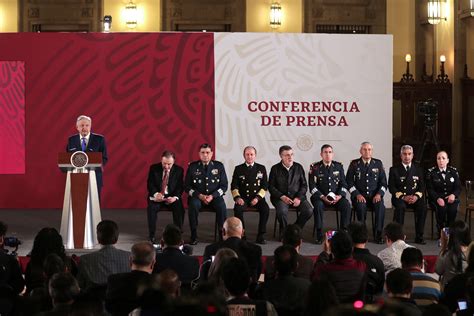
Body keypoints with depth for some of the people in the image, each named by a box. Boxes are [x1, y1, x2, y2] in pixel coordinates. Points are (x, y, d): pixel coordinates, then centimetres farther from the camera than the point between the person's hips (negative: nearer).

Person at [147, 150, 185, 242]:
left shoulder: (179, 170, 1)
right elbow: (150, 184, -2)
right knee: (151, 208, -30)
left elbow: (180, 187, -3)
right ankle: (151, 236, -21)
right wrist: (156, 194, -23)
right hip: (157, 197, 0)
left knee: (179, 208, -29)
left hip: (172, 197, 0)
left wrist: (175, 197, -23)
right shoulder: (154, 168, 1)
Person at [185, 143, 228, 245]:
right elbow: (187, 186, 3)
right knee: (193, 205, -34)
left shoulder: (219, 166, 5)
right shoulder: (192, 167, 3)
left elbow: (224, 186, 4)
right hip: (197, 196, 0)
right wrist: (199, 195, -13)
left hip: (214, 196, 0)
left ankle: (222, 234, -18)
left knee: (221, 206, -32)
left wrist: (213, 196, -12)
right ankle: (194, 236, -24)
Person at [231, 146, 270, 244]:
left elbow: (265, 186, 5)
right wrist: (237, 197, -14)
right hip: (243, 197, 0)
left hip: (257, 197, 0)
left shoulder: (261, 168, 11)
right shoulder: (239, 169, 10)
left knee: (265, 209, -30)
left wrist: (257, 198, -11)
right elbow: (234, 186, 5)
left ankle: (261, 235, -20)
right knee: (238, 209, -32)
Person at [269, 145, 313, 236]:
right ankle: (284, 231, -5)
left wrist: (298, 197, -9)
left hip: (297, 196, 2)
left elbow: (304, 185, 8)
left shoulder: (298, 167, 8)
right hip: (280, 197, -2)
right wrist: (282, 197, -14)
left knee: (308, 211, -23)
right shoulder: (275, 169, 3)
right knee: (282, 211, -34)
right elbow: (271, 186, 1)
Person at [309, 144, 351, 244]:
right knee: (318, 206, -34)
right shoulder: (315, 167, 0)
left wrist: (339, 196, -11)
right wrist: (322, 197, -18)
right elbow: (312, 187, -5)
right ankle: (319, 234, -26)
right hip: (320, 197, -2)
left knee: (346, 205, -26)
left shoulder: (338, 166, 8)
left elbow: (344, 184, 8)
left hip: (336, 197, 2)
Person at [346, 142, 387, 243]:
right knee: (361, 206, -34)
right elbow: (349, 182, 2)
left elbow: (383, 182, 9)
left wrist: (379, 194, -9)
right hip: (359, 196, -1)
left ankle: (378, 234, -23)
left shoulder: (378, 164, 10)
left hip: (375, 196, 1)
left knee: (380, 206, -31)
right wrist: (357, 194, -12)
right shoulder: (354, 164, 6)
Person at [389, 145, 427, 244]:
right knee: (400, 206, -36)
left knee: (422, 206, -29)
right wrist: (403, 197, -16)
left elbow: (422, 186, 9)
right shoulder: (394, 169, 7)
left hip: (414, 197, 2)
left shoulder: (418, 169, 15)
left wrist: (416, 196, -12)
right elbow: (391, 187, -1)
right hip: (399, 198, -2)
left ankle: (419, 236, -23)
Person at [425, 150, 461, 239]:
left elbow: (458, 187, 6)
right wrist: (437, 199, -22)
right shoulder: (431, 172, 3)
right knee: (441, 208, -34)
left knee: (453, 209, -32)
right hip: (436, 199, -2)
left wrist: (453, 195, -17)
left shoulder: (453, 171, 10)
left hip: (451, 198, 2)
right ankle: (440, 233, -19)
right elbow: (430, 189, -3)